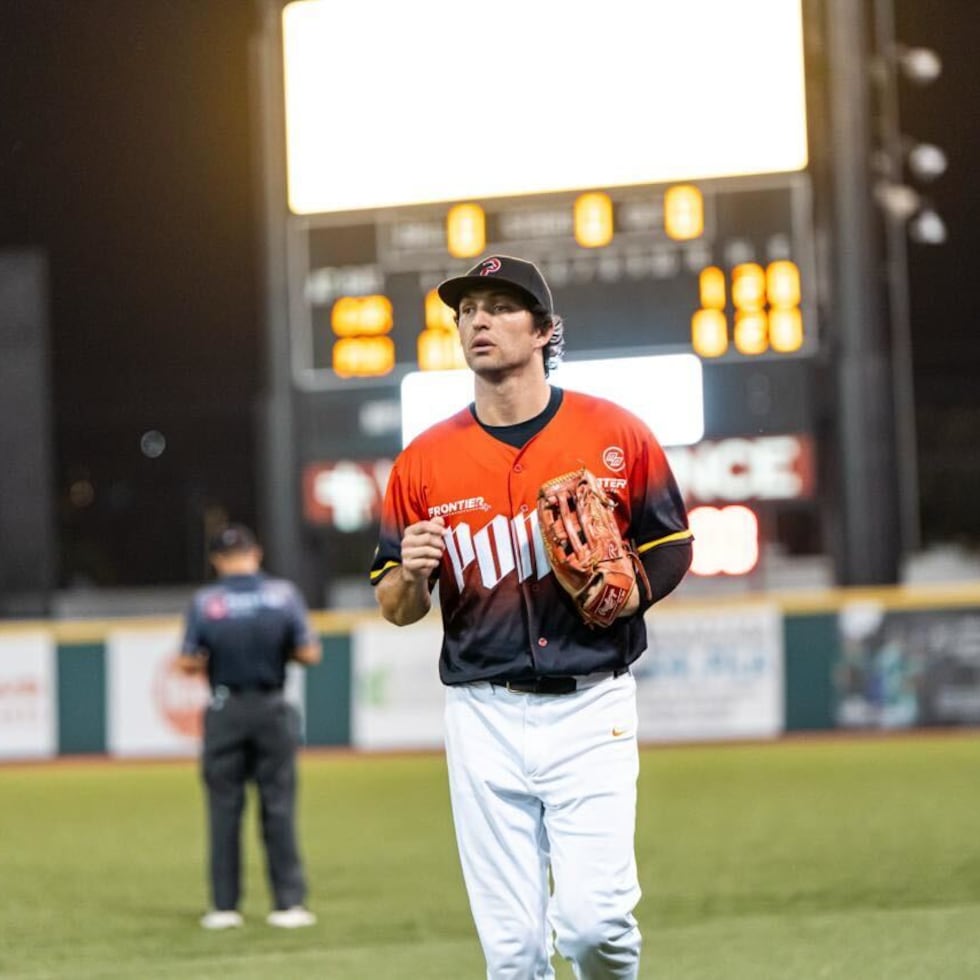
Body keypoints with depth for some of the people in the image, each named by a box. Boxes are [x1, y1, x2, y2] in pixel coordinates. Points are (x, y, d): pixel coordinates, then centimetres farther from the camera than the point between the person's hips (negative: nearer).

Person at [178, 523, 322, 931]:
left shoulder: (204, 602, -7)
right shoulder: (284, 594, -6)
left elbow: (189, 664, -5)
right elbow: (310, 654, -6)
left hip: (225, 712, 0)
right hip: (273, 709, 0)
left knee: (224, 808, 7)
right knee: (279, 805, 5)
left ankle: (224, 906, 9)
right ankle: (289, 903, 4)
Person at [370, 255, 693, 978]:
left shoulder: (615, 434, 0)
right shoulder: (425, 460, 3)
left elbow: (672, 545, 11)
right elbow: (395, 608, 8)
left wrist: (630, 590, -10)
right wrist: (412, 574, -14)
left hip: (591, 707, -1)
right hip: (485, 719, 1)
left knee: (591, 919, -12)